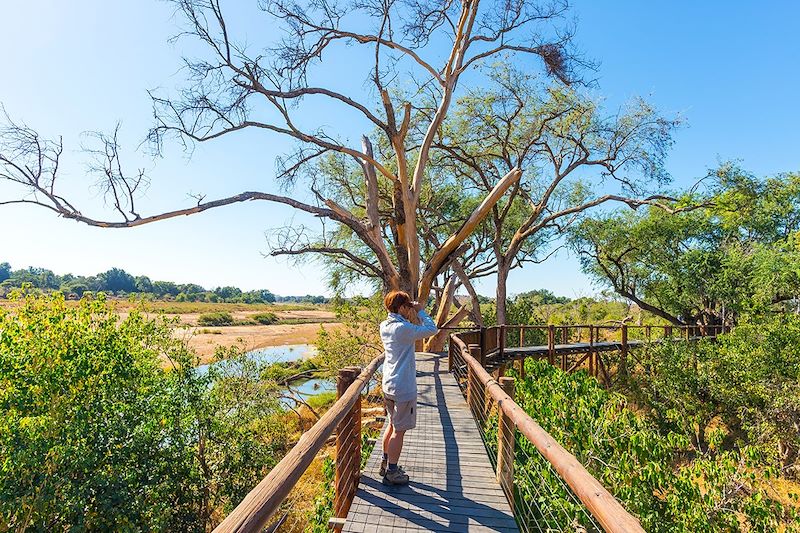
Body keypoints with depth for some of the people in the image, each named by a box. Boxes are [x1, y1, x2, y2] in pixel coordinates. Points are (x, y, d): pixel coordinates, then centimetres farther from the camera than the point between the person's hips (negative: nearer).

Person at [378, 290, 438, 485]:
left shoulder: (385, 326, 3)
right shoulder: (402, 328, -22)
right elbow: (431, 329, -16)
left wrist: (414, 315, 5)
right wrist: (421, 311, -6)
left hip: (388, 385, 9)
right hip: (403, 388, -9)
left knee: (392, 425, 23)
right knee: (399, 430, 6)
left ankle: (385, 463, 36)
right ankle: (391, 473, 18)